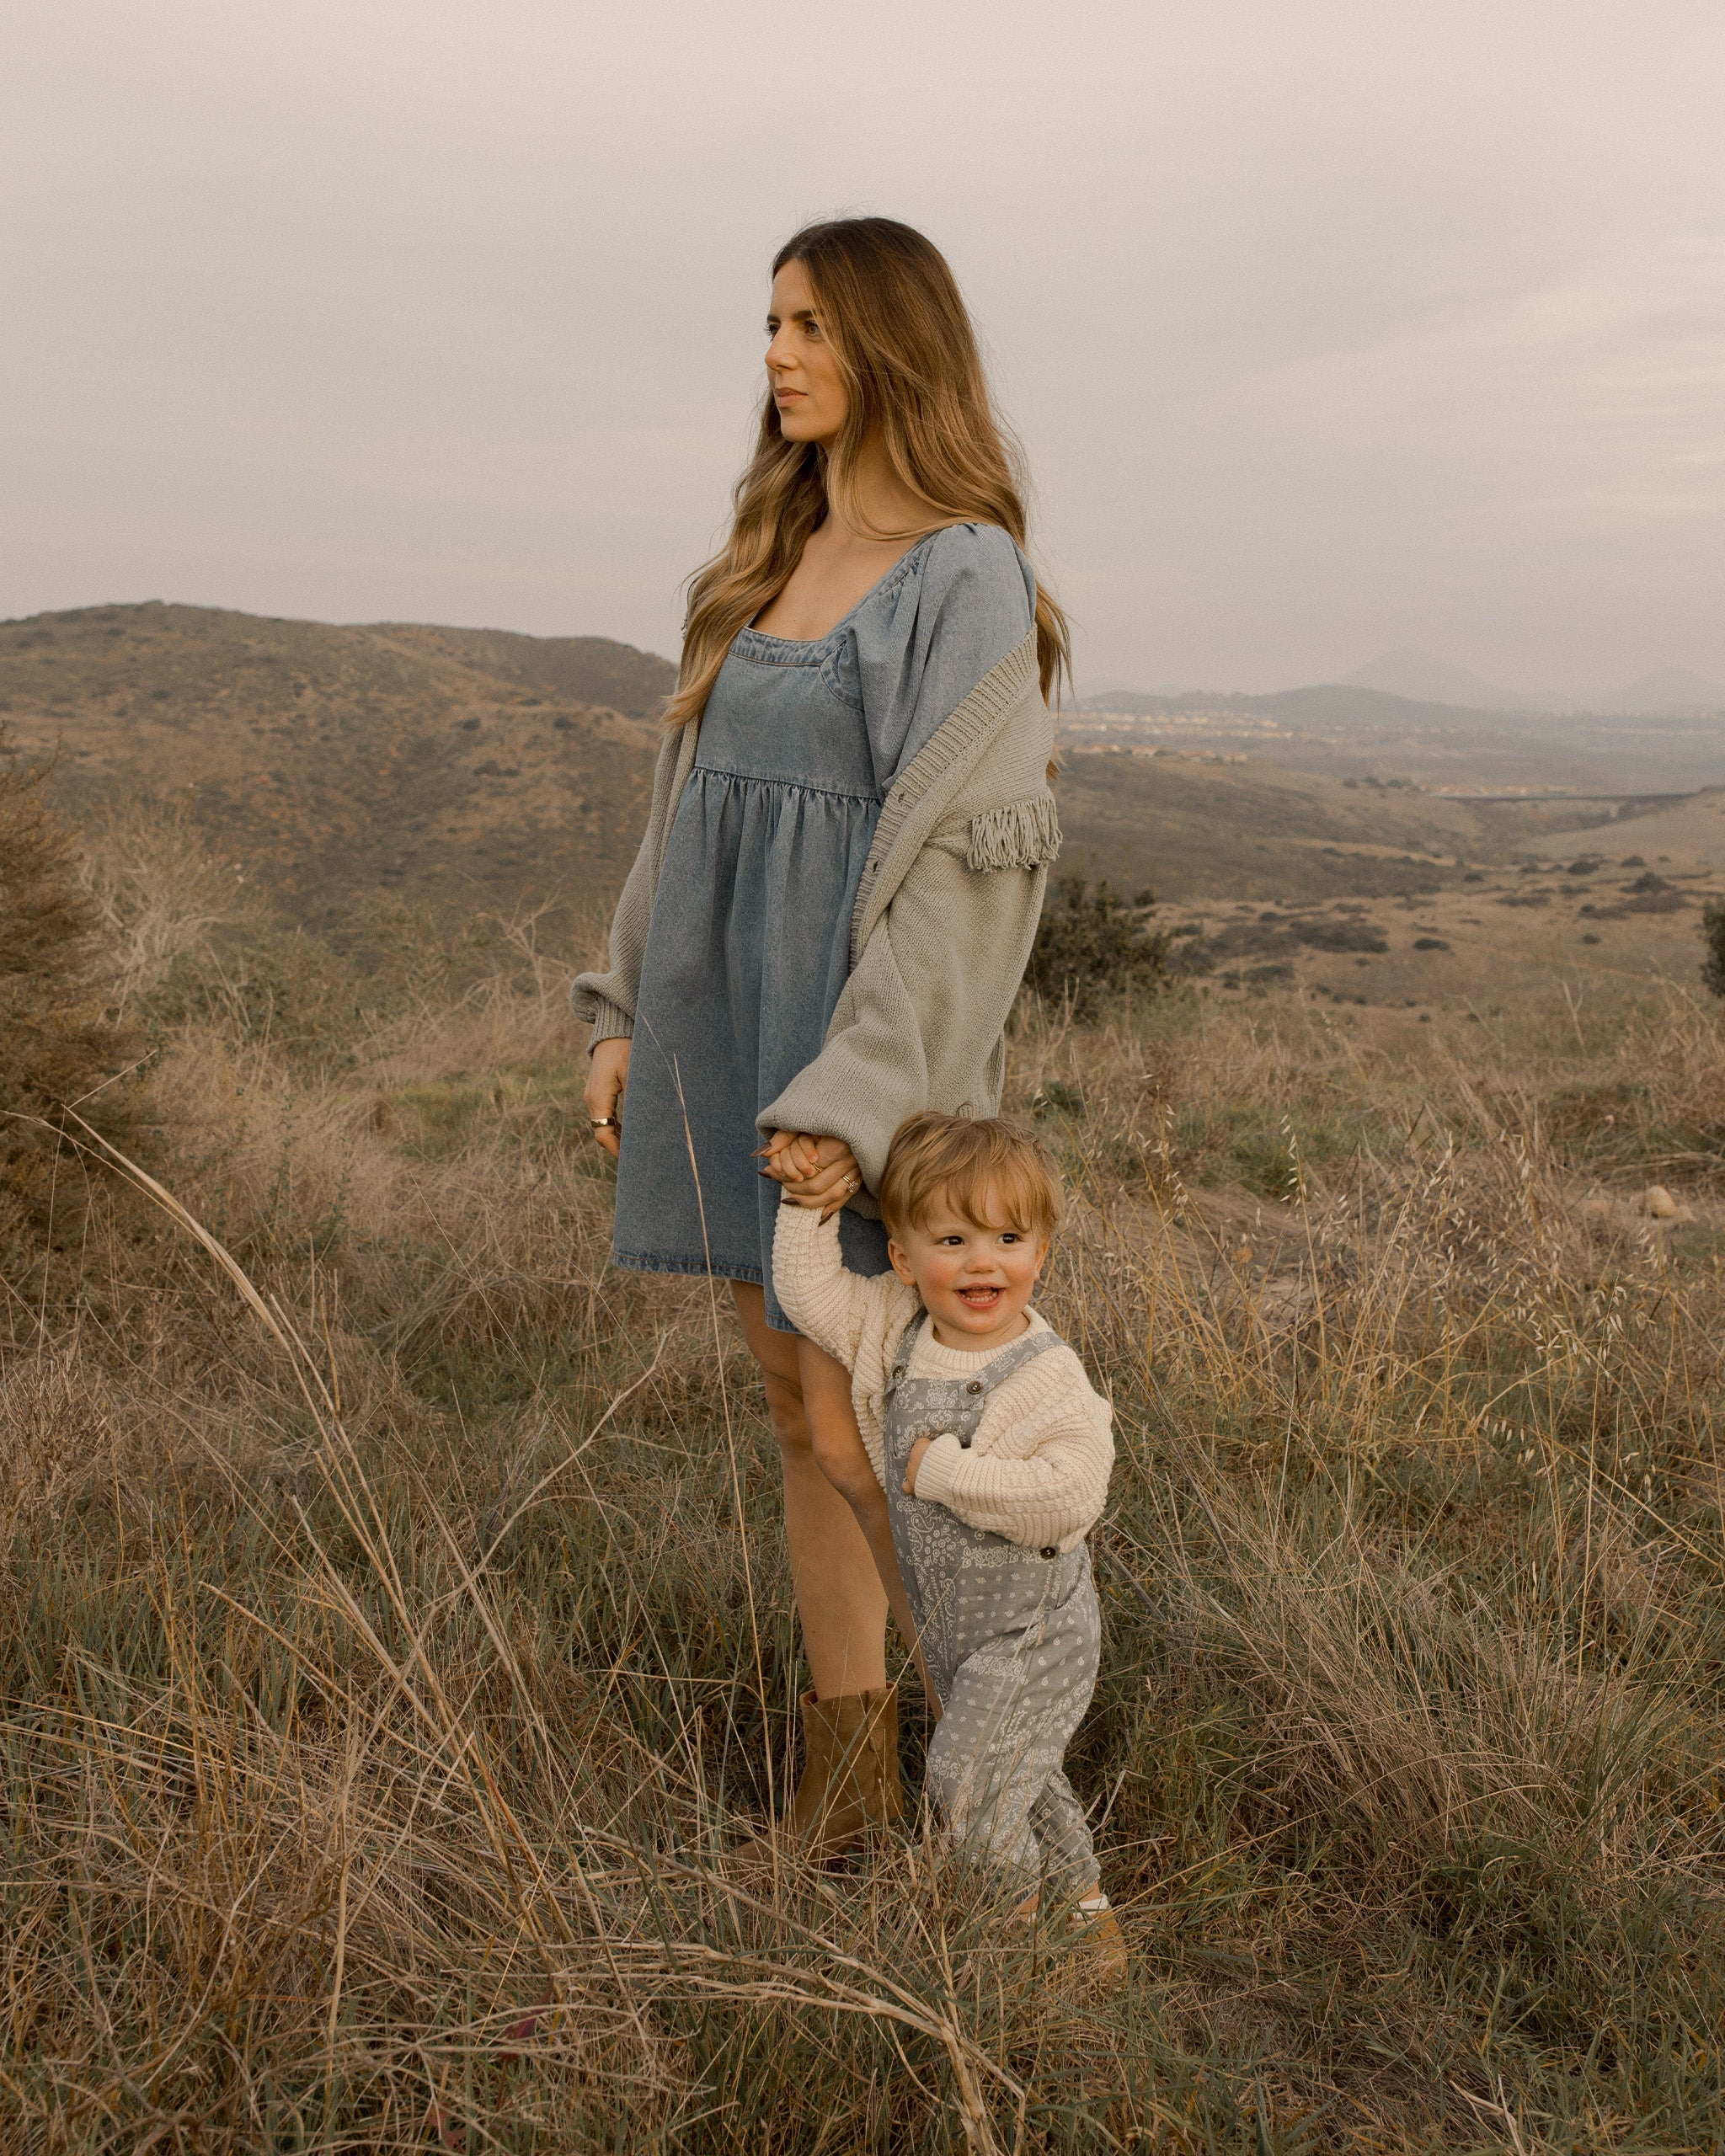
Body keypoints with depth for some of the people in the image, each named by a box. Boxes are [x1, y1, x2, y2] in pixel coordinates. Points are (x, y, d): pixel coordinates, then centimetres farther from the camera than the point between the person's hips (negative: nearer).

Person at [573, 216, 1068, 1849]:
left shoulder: (967, 580, -12)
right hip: (735, 1031, 8)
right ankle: (849, 1751, 27)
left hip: (857, 1048, -7)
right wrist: (628, 1010, 11)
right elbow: (694, 802, 14)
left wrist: (857, 1097, -23)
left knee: (851, 1431, -2)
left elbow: (967, 860, -18)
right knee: (793, 1404, 12)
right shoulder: (770, 563, 12)